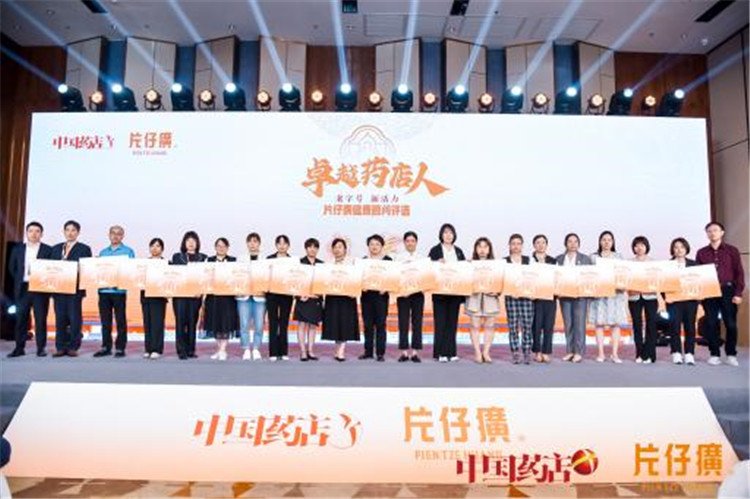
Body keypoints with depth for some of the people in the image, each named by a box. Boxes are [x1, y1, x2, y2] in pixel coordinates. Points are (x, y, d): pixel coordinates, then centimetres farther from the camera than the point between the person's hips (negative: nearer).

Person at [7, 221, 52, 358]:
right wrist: (19, 281, 6)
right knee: (21, 319, 5)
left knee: (41, 319, -1)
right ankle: (19, 348, 12)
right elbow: (12, 268, 15)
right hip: (22, 288, 3)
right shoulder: (18, 249, 10)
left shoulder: (48, 250, 1)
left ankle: (41, 348, 4)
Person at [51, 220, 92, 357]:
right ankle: (60, 347, 11)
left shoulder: (84, 249, 4)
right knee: (60, 318, 5)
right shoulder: (56, 248, 17)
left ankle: (73, 347, 5)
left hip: (75, 288, -4)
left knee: (74, 318, -1)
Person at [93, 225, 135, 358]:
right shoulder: (103, 252, 18)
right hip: (104, 289, 4)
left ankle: (120, 348, 6)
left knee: (120, 321, 0)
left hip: (119, 290, -4)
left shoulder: (128, 251, 5)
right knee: (105, 321, 7)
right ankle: (106, 347, 16)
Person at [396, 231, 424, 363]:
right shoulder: (399, 257, 7)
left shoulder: (422, 258, 10)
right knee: (403, 322, 0)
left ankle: (415, 352, 9)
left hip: (418, 293, 1)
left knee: (417, 322, 2)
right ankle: (404, 352, 7)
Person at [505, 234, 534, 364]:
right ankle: (515, 353, 6)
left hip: (527, 295, 1)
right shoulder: (504, 261, 9)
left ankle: (527, 353, 5)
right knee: (513, 326, 0)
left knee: (527, 325, -2)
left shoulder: (529, 260, 12)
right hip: (511, 296, -1)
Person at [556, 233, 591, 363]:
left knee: (579, 323, -4)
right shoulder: (559, 259, 10)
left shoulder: (585, 259, 8)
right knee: (568, 324, 5)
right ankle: (570, 351, 11)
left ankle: (579, 352, 1)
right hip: (564, 295, 2)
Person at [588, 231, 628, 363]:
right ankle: (601, 353, 4)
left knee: (615, 323, -3)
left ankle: (614, 354, 3)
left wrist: (625, 291, -1)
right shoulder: (594, 257, 9)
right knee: (599, 323, -2)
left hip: (616, 293, 1)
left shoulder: (618, 256, 12)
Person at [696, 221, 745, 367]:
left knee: (731, 323, 1)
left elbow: (739, 273, 2)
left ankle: (731, 354, 13)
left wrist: (738, 293, -5)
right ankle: (714, 354, 10)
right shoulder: (701, 253, 9)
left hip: (727, 290, -1)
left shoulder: (731, 250, 5)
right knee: (711, 324, 2)